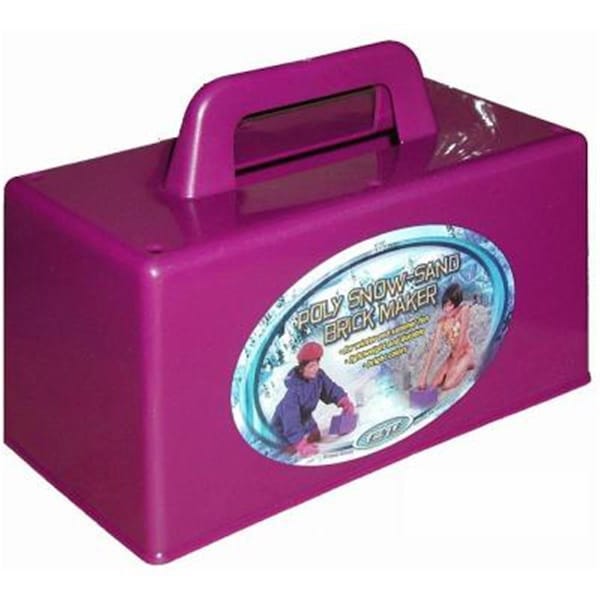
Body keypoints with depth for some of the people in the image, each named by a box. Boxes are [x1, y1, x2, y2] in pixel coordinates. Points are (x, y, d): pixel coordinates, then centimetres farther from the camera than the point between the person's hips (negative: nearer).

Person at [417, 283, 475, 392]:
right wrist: (424, 375, -18)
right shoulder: (442, 320, -5)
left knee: (447, 385, -21)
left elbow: (462, 336, -17)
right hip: (453, 354, 6)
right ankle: (460, 367, 15)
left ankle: (465, 366, 6)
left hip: (466, 352, -6)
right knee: (435, 384, -5)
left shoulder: (464, 310, -18)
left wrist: (454, 361, -11)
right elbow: (433, 347, -10)